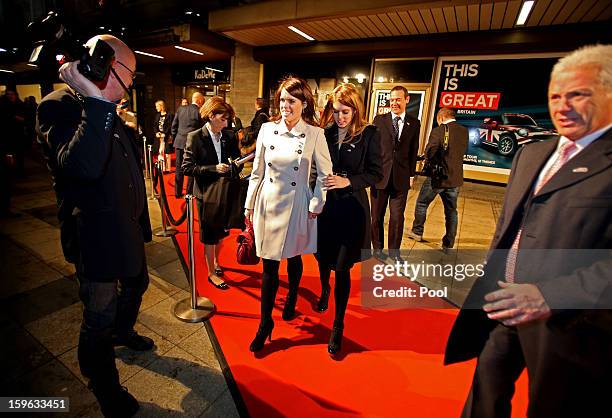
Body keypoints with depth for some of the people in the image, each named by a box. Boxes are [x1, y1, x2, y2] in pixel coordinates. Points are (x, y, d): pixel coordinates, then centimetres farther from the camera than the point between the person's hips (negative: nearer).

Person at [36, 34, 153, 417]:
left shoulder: (108, 112, 10)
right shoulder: (60, 106, -18)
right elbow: (81, 166, -37)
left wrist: (141, 222, 20)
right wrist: (96, 102, -40)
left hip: (127, 229, 9)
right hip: (95, 237, -9)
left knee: (136, 284, 28)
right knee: (99, 320, 9)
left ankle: (123, 331, 58)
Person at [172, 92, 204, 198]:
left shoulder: (180, 109, 6)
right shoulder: (199, 112, -9)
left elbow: (174, 126, 9)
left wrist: (175, 139, 18)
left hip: (179, 142, 5)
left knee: (179, 168, 12)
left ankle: (178, 192, 18)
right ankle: (189, 193, 10)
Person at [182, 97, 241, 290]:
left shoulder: (230, 136, -2)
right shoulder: (195, 137, -11)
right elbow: (187, 167, -13)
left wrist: (236, 166, -18)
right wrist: (213, 169, -23)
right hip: (206, 193, -4)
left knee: (221, 231, 18)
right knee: (209, 235, 9)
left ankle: (216, 261, 44)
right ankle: (212, 273, 26)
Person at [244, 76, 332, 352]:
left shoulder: (315, 133, -7)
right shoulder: (267, 129, -1)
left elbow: (324, 173, -1)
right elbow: (257, 171, 4)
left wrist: (316, 204, -5)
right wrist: (250, 205, 5)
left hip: (297, 205, -1)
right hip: (268, 204, 2)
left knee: (293, 258, 18)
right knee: (269, 265, 6)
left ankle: (291, 300, 47)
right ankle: (265, 322, 23)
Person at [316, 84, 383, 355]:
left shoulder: (369, 134, -6)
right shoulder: (325, 132, 1)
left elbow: (376, 173, -6)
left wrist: (349, 181, -20)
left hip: (351, 208, -3)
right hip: (325, 205, 3)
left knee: (342, 267, 1)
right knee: (323, 257, 16)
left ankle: (338, 325, 20)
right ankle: (324, 289, 52)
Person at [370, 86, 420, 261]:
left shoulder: (414, 123, 6)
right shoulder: (379, 120, 1)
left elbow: (413, 151, 8)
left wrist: (412, 174, 7)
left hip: (401, 178, 1)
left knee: (397, 217, 8)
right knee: (377, 216, 10)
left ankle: (394, 251, 27)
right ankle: (377, 249, 28)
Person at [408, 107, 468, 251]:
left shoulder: (438, 131, -16)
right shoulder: (464, 131, 2)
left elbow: (428, 154, -17)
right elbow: (462, 152, 12)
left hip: (437, 177, -5)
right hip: (455, 178, 5)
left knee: (422, 203, 17)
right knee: (451, 211, 12)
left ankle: (417, 232, 30)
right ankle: (448, 244, 20)